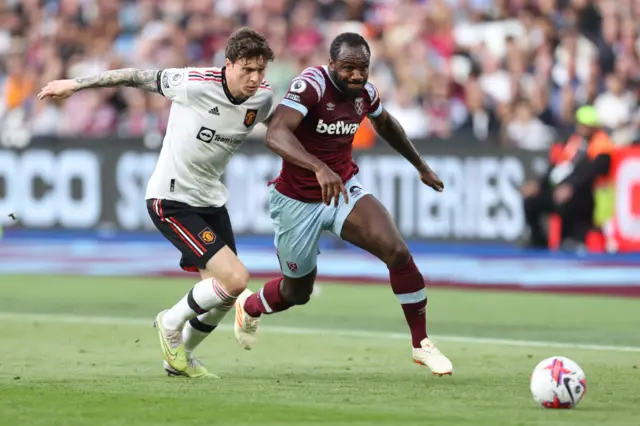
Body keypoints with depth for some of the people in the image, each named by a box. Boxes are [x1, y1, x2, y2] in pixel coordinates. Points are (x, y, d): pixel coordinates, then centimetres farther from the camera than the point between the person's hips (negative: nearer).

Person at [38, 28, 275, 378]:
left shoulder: (263, 97, -6)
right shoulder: (195, 84, -23)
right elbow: (138, 77, -10)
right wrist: (74, 84, -1)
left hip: (210, 200, 7)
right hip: (171, 200, -7)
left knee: (224, 296, 8)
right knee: (235, 279, -18)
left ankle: (180, 356, 32)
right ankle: (171, 323, 7)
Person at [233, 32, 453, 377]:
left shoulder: (365, 92, -6)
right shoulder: (311, 85, -27)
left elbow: (385, 124, 20)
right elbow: (275, 135, -44)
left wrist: (420, 166, 27)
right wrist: (319, 168, -58)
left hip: (343, 190, 4)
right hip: (297, 202, -4)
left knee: (397, 252, -19)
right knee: (297, 293, 13)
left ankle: (422, 345, -5)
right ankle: (248, 306, 49)